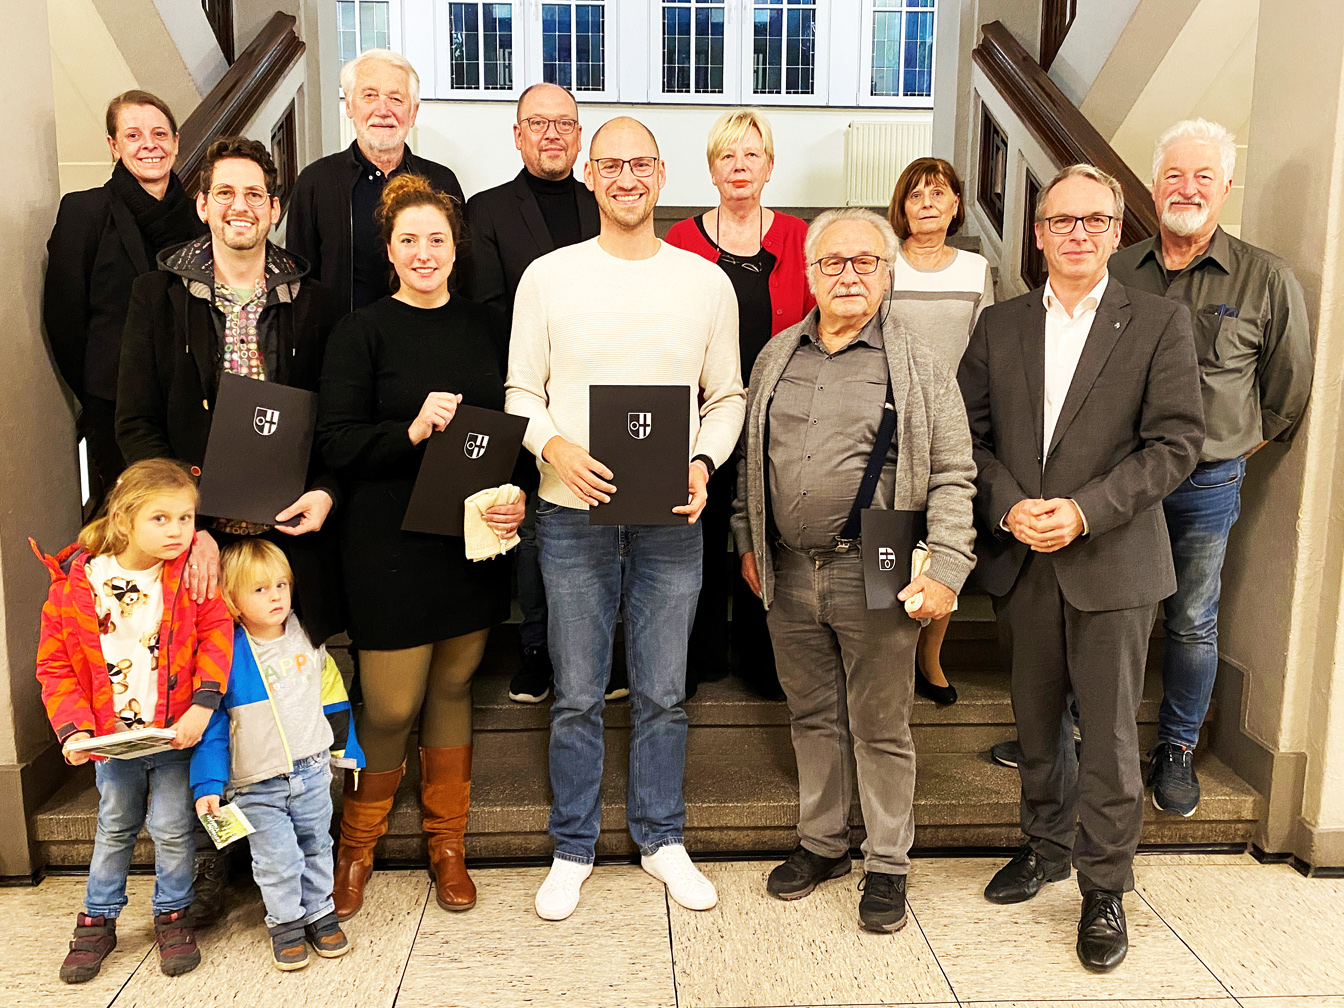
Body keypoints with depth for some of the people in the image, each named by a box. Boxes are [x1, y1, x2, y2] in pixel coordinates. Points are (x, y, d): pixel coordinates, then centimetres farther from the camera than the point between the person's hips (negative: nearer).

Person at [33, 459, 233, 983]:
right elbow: (55, 665, -4)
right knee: (115, 828, 19)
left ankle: (173, 914, 31)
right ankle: (98, 920, 38)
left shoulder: (191, 577, -11)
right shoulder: (74, 582, -10)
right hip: (111, 738, 1)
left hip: (176, 734, -1)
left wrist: (202, 704, -22)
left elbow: (217, 635, -12)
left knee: (172, 828, 8)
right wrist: (73, 729, -12)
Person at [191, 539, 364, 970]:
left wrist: (346, 750, 15)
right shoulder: (226, 655, -13)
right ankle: (285, 922, 24)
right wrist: (208, 785, -10)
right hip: (257, 785, -3)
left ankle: (320, 912, 33)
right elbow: (212, 725, -8)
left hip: (312, 771, 3)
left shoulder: (306, 640, -2)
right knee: (277, 859, 2)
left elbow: (333, 698, 10)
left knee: (316, 846, 15)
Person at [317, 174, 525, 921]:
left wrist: (518, 497, -5)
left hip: (475, 543, 4)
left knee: (453, 689, 13)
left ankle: (448, 845, 29)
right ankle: (357, 845, 26)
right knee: (392, 706, 0)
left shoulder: (485, 327, 9)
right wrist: (412, 430, -24)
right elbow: (338, 442, -8)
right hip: (392, 546, -3)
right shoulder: (363, 331, -2)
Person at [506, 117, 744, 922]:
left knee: (664, 694, 11)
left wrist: (704, 462, -9)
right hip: (574, 514, -1)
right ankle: (574, 847, 27)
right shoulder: (548, 277, 2)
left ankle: (662, 837, 30)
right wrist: (555, 447, -15)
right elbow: (521, 391, 4)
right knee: (577, 696, 8)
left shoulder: (706, 281, 5)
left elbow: (727, 397, 9)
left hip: (671, 518, 1)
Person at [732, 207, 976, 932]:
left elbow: (952, 476, -5)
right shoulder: (776, 357, 10)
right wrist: (748, 540, 15)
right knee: (812, 716, 16)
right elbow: (750, 459, 17)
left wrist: (944, 569, -13)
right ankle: (821, 843, 34)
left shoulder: (918, 364, -3)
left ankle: (886, 864, 23)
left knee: (879, 728, 6)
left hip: (874, 576, -4)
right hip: (789, 573, 4)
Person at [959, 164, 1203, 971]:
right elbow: (971, 433, 4)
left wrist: (1083, 511, -17)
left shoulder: (1160, 323, -2)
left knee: (1109, 731, 4)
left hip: (1114, 562, -3)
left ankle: (1105, 886, 22)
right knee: (1037, 718, 17)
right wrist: (1011, 508, -12)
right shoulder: (1000, 326, 7)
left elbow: (1176, 441, -9)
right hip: (1024, 562, 3)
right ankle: (1047, 845, 38)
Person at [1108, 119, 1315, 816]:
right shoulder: (1118, 271, 3)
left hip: (1205, 484, -1)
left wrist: (1237, 448, 7)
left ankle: (1176, 750, 27)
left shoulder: (1267, 280, -3)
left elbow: (1288, 391, 6)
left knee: (1192, 623, 10)